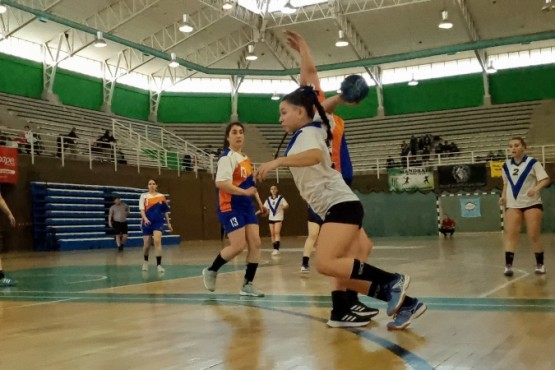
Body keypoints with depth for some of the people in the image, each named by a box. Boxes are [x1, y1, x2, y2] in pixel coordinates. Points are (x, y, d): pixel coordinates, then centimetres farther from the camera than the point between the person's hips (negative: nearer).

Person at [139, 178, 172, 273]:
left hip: (158, 222, 0)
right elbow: (141, 209, -9)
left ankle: (159, 265, -18)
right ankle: (145, 262, 37)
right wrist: (145, 218, -25)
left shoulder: (161, 197, 4)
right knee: (147, 244, 9)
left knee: (157, 241, -20)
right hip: (147, 222, 0)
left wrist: (168, 223, 10)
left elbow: (165, 211, 11)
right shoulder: (144, 196, 1)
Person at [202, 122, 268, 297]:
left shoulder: (246, 159, 16)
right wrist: (245, 192, -28)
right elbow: (220, 183, -25)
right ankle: (211, 271, 10)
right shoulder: (227, 157, -12)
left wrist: (260, 203, 20)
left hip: (247, 206, 8)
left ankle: (247, 284, 7)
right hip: (230, 207, -8)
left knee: (255, 243, 0)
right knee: (238, 245, -13)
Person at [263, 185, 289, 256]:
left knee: (277, 232, -17)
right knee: (272, 234, 4)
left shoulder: (280, 198, -1)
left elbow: (287, 205, -7)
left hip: (278, 218, -4)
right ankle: (275, 249, 11)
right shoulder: (268, 199, 10)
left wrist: (284, 206, -28)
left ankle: (277, 249, -24)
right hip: (271, 218, 4)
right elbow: (265, 208, 14)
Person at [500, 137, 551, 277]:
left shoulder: (532, 162, -6)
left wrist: (535, 189, -29)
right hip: (512, 205, 3)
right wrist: (503, 196, 3)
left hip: (532, 203, -3)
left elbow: (545, 179, -11)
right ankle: (508, 265, -15)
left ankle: (540, 264, 15)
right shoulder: (506, 166, 7)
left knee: (534, 236, -2)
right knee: (510, 234, -11)